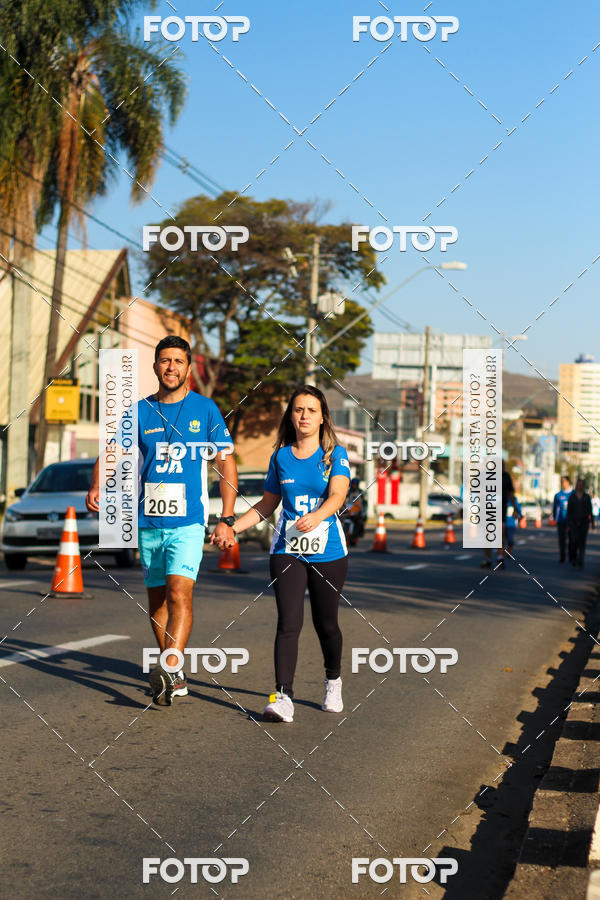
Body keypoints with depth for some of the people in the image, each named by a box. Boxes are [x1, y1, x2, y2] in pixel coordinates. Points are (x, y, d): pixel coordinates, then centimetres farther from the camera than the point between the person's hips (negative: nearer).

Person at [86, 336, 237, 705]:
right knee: (157, 599, 10)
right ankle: (175, 677, 23)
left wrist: (227, 519, -2)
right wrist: (97, 486, -17)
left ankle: (169, 671, -28)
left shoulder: (205, 409, 2)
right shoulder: (141, 411, 7)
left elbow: (227, 462, 4)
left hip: (188, 522, -3)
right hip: (148, 522, 4)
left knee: (179, 592, -20)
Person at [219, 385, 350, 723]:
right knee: (289, 622, -12)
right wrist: (232, 527, 9)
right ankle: (283, 697, -16)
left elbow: (337, 495, -17)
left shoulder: (335, 454, 0)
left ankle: (333, 683, 35)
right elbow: (267, 505, 18)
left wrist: (317, 516, -37)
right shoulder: (281, 457, 8)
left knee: (326, 623, 9)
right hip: (288, 551, 1)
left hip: (329, 552, -1)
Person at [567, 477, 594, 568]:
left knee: (582, 542, -1)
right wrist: (568, 525, -2)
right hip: (574, 522, -1)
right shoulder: (572, 497, 2)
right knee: (574, 541, -14)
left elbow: (590, 510, 4)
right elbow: (569, 511, 2)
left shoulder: (587, 497, 3)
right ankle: (574, 558, 9)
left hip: (584, 522, 1)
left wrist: (592, 523, -1)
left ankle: (580, 562, 8)